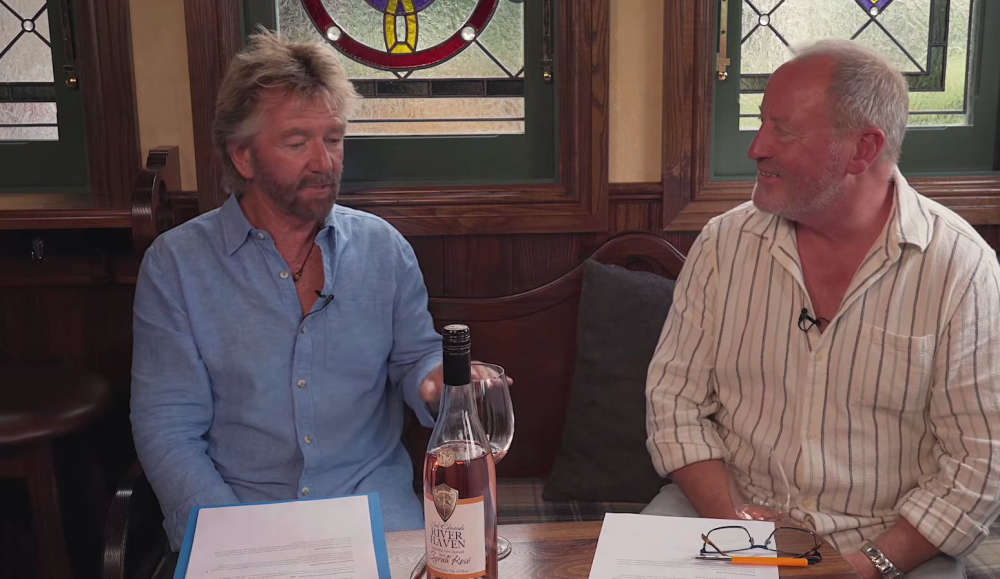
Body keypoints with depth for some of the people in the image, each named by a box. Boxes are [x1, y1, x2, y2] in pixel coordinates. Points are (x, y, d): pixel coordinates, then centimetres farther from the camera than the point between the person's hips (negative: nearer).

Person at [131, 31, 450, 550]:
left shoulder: (382, 246, 5)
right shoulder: (173, 265, -4)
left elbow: (415, 356, 12)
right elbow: (167, 431, -6)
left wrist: (436, 379, -13)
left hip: (371, 496, 1)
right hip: (234, 503, -1)